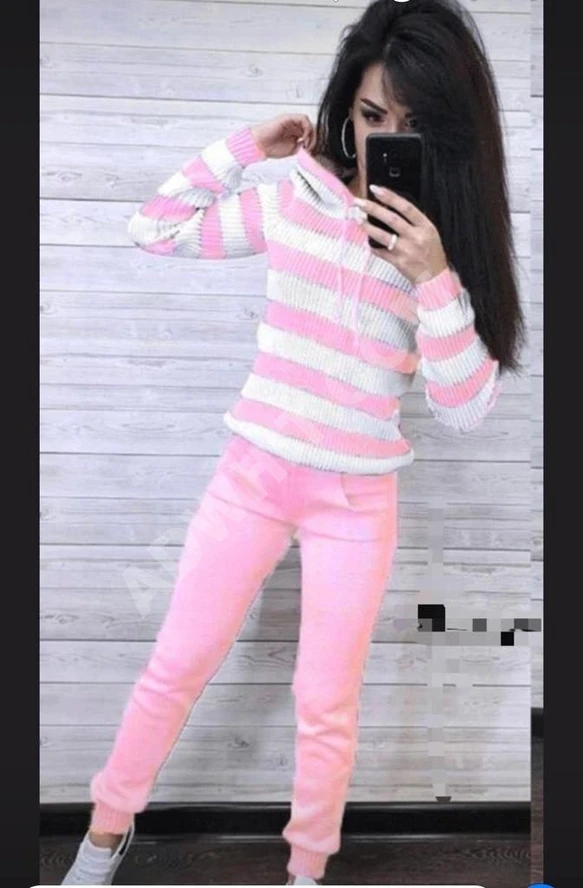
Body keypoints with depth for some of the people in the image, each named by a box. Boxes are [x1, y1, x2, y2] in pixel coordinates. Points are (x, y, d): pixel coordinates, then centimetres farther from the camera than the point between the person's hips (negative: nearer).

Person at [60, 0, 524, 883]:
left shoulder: (450, 243, -6)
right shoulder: (290, 201, -4)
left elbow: (467, 408, -11)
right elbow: (155, 228, 3)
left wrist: (434, 281, -24)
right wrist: (246, 145, -5)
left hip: (357, 501, 0)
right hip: (252, 474, 1)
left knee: (326, 704, 10)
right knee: (176, 668, 11)